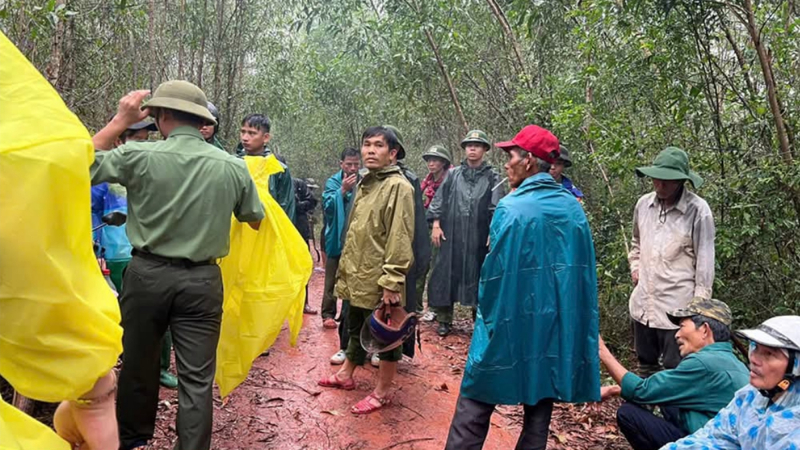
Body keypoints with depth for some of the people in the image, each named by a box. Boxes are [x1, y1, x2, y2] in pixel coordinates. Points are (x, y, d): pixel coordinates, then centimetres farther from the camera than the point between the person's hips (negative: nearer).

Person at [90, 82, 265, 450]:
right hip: (202, 280, 0)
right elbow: (255, 220, 8)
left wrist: (120, 121, 7)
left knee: (137, 362, 21)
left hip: (148, 273, 1)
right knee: (196, 376, 6)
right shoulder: (233, 167, -6)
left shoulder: (139, 155, -11)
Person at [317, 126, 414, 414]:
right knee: (355, 328, 23)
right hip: (358, 277, 9)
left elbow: (400, 239, -20)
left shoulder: (398, 187, -15)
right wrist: (346, 269, 19)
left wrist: (392, 282, -23)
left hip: (379, 280, -9)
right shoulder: (365, 184, 13)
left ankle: (382, 393, 19)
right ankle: (346, 375, 40)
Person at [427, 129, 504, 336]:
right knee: (446, 274, 4)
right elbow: (439, 200, 9)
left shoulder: (492, 178, 4)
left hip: (479, 237, -2)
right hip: (451, 235, 2)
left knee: (477, 276, 3)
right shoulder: (453, 174, 10)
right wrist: (436, 224, 0)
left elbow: (496, 208, -4)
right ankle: (444, 319, 15)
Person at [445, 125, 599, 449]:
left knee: (474, 410, 5)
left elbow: (496, 271, -14)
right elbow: (585, 271, 7)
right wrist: (569, 319, 17)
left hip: (511, 324, -5)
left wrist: (486, 314, 2)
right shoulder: (574, 209, 2)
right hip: (556, 325, 6)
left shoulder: (512, 208, -16)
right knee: (540, 408, 16)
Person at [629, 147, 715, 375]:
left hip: (677, 307, -5)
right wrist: (635, 267, 9)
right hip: (643, 303, 5)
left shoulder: (697, 210, -12)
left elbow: (705, 261, -8)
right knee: (645, 365, 20)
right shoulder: (644, 204, 3)